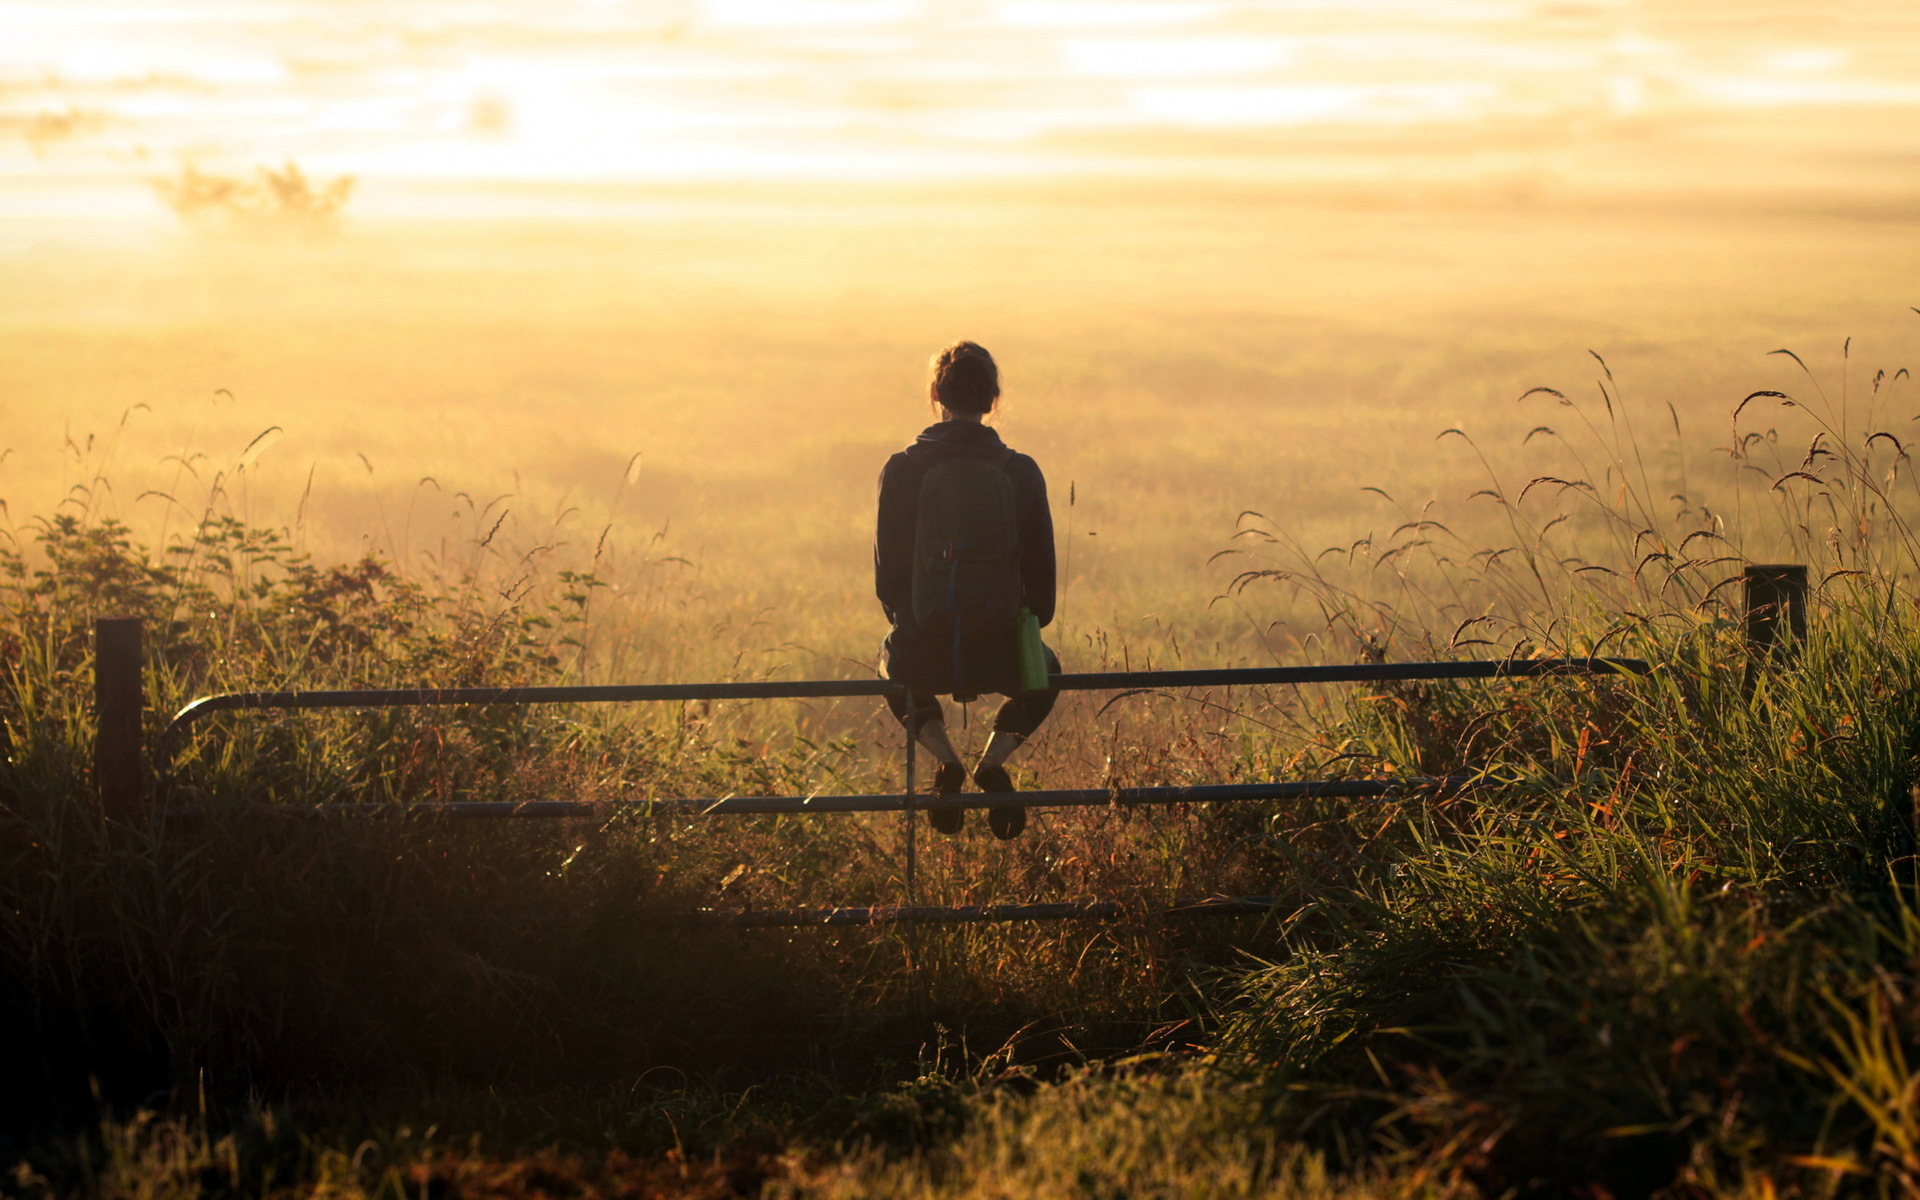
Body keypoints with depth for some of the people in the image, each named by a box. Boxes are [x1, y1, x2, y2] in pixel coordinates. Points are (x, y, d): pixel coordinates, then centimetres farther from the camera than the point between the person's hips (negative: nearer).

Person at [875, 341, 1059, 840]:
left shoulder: (901, 470, -3)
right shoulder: (1021, 471, 0)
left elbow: (887, 573, 4)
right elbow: (1042, 573, 5)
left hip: (926, 653, 0)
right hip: (998, 652, 0)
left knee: (894, 656, 37)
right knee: (1044, 672, 36)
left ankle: (944, 758, 12)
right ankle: (994, 760, 9)